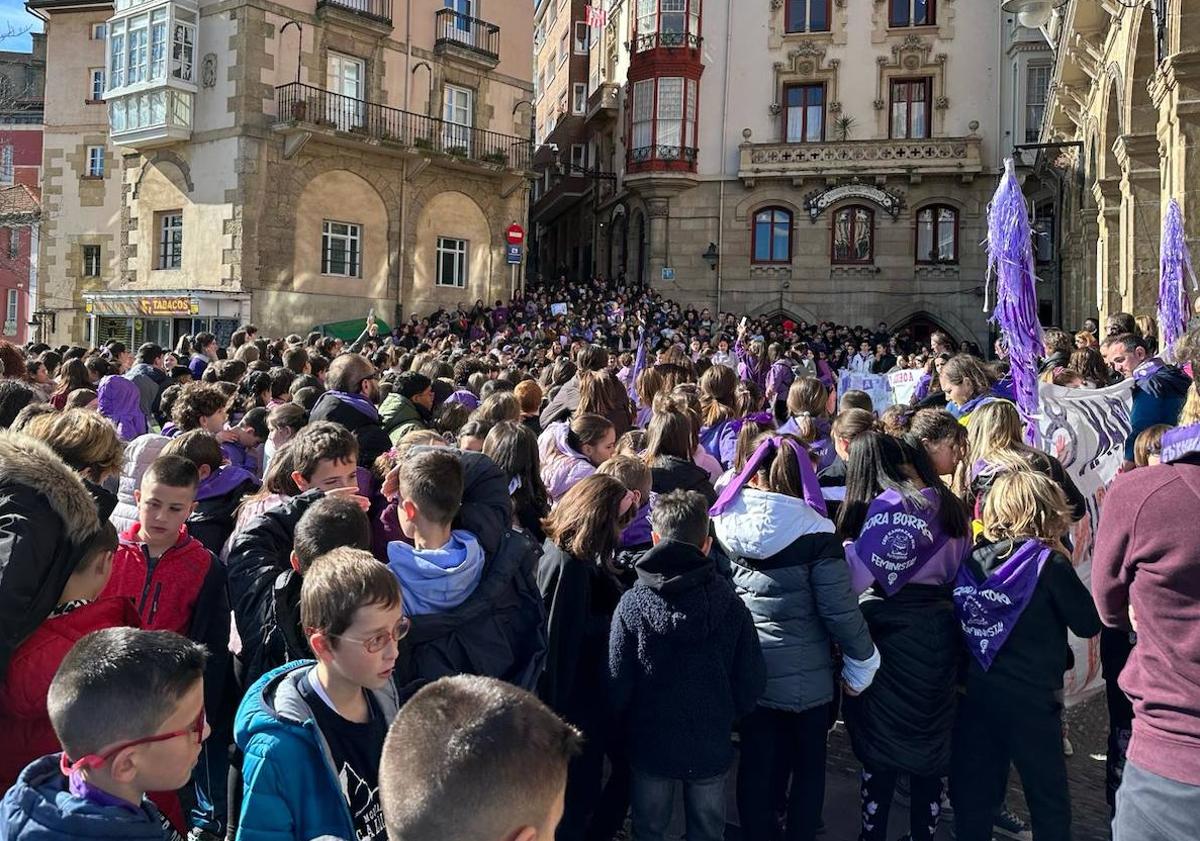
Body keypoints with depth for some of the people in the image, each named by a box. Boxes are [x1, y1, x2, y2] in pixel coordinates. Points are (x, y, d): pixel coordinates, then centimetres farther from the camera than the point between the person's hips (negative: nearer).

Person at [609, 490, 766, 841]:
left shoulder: (632, 604, -16)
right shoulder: (729, 603, -13)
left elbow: (617, 684, -13)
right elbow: (752, 681, -9)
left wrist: (621, 736, 5)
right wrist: (725, 719, 10)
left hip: (650, 745, -1)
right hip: (712, 746, 1)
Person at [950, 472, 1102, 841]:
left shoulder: (970, 561, 1)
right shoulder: (1049, 564, -12)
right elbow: (1089, 623, -6)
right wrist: (1063, 569, 4)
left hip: (975, 693, 4)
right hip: (1030, 698, -4)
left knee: (975, 790, 15)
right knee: (1048, 796, 12)